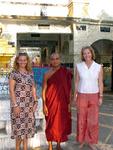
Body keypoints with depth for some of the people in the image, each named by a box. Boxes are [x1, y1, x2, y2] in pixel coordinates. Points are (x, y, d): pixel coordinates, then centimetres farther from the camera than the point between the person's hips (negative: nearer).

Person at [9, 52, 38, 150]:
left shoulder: (30, 73, 8)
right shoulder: (14, 73, -8)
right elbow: (11, 90, -11)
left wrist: (35, 101, 6)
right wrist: (15, 105, -15)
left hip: (29, 104, 5)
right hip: (18, 103, -5)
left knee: (27, 125, 11)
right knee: (19, 125, 2)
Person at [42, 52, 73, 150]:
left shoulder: (66, 72, 0)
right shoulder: (47, 74, -2)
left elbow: (69, 89, 3)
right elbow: (44, 90, -1)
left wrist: (69, 103, 0)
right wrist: (44, 105, -7)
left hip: (62, 103, 1)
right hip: (51, 103, -1)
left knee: (61, 123, 10)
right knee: (51, 124, 7)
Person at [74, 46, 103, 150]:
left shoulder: (98, 67, -3)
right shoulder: (79, 66, -3)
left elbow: (100, 83, -1)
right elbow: (77, 82, 2)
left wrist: (101, 97, -5)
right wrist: (75, 96, 0)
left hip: (94, 96, 0)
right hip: (82, 96, 0)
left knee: (93, 120, 4)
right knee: (81, 119, 7)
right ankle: (82, 140, 25)